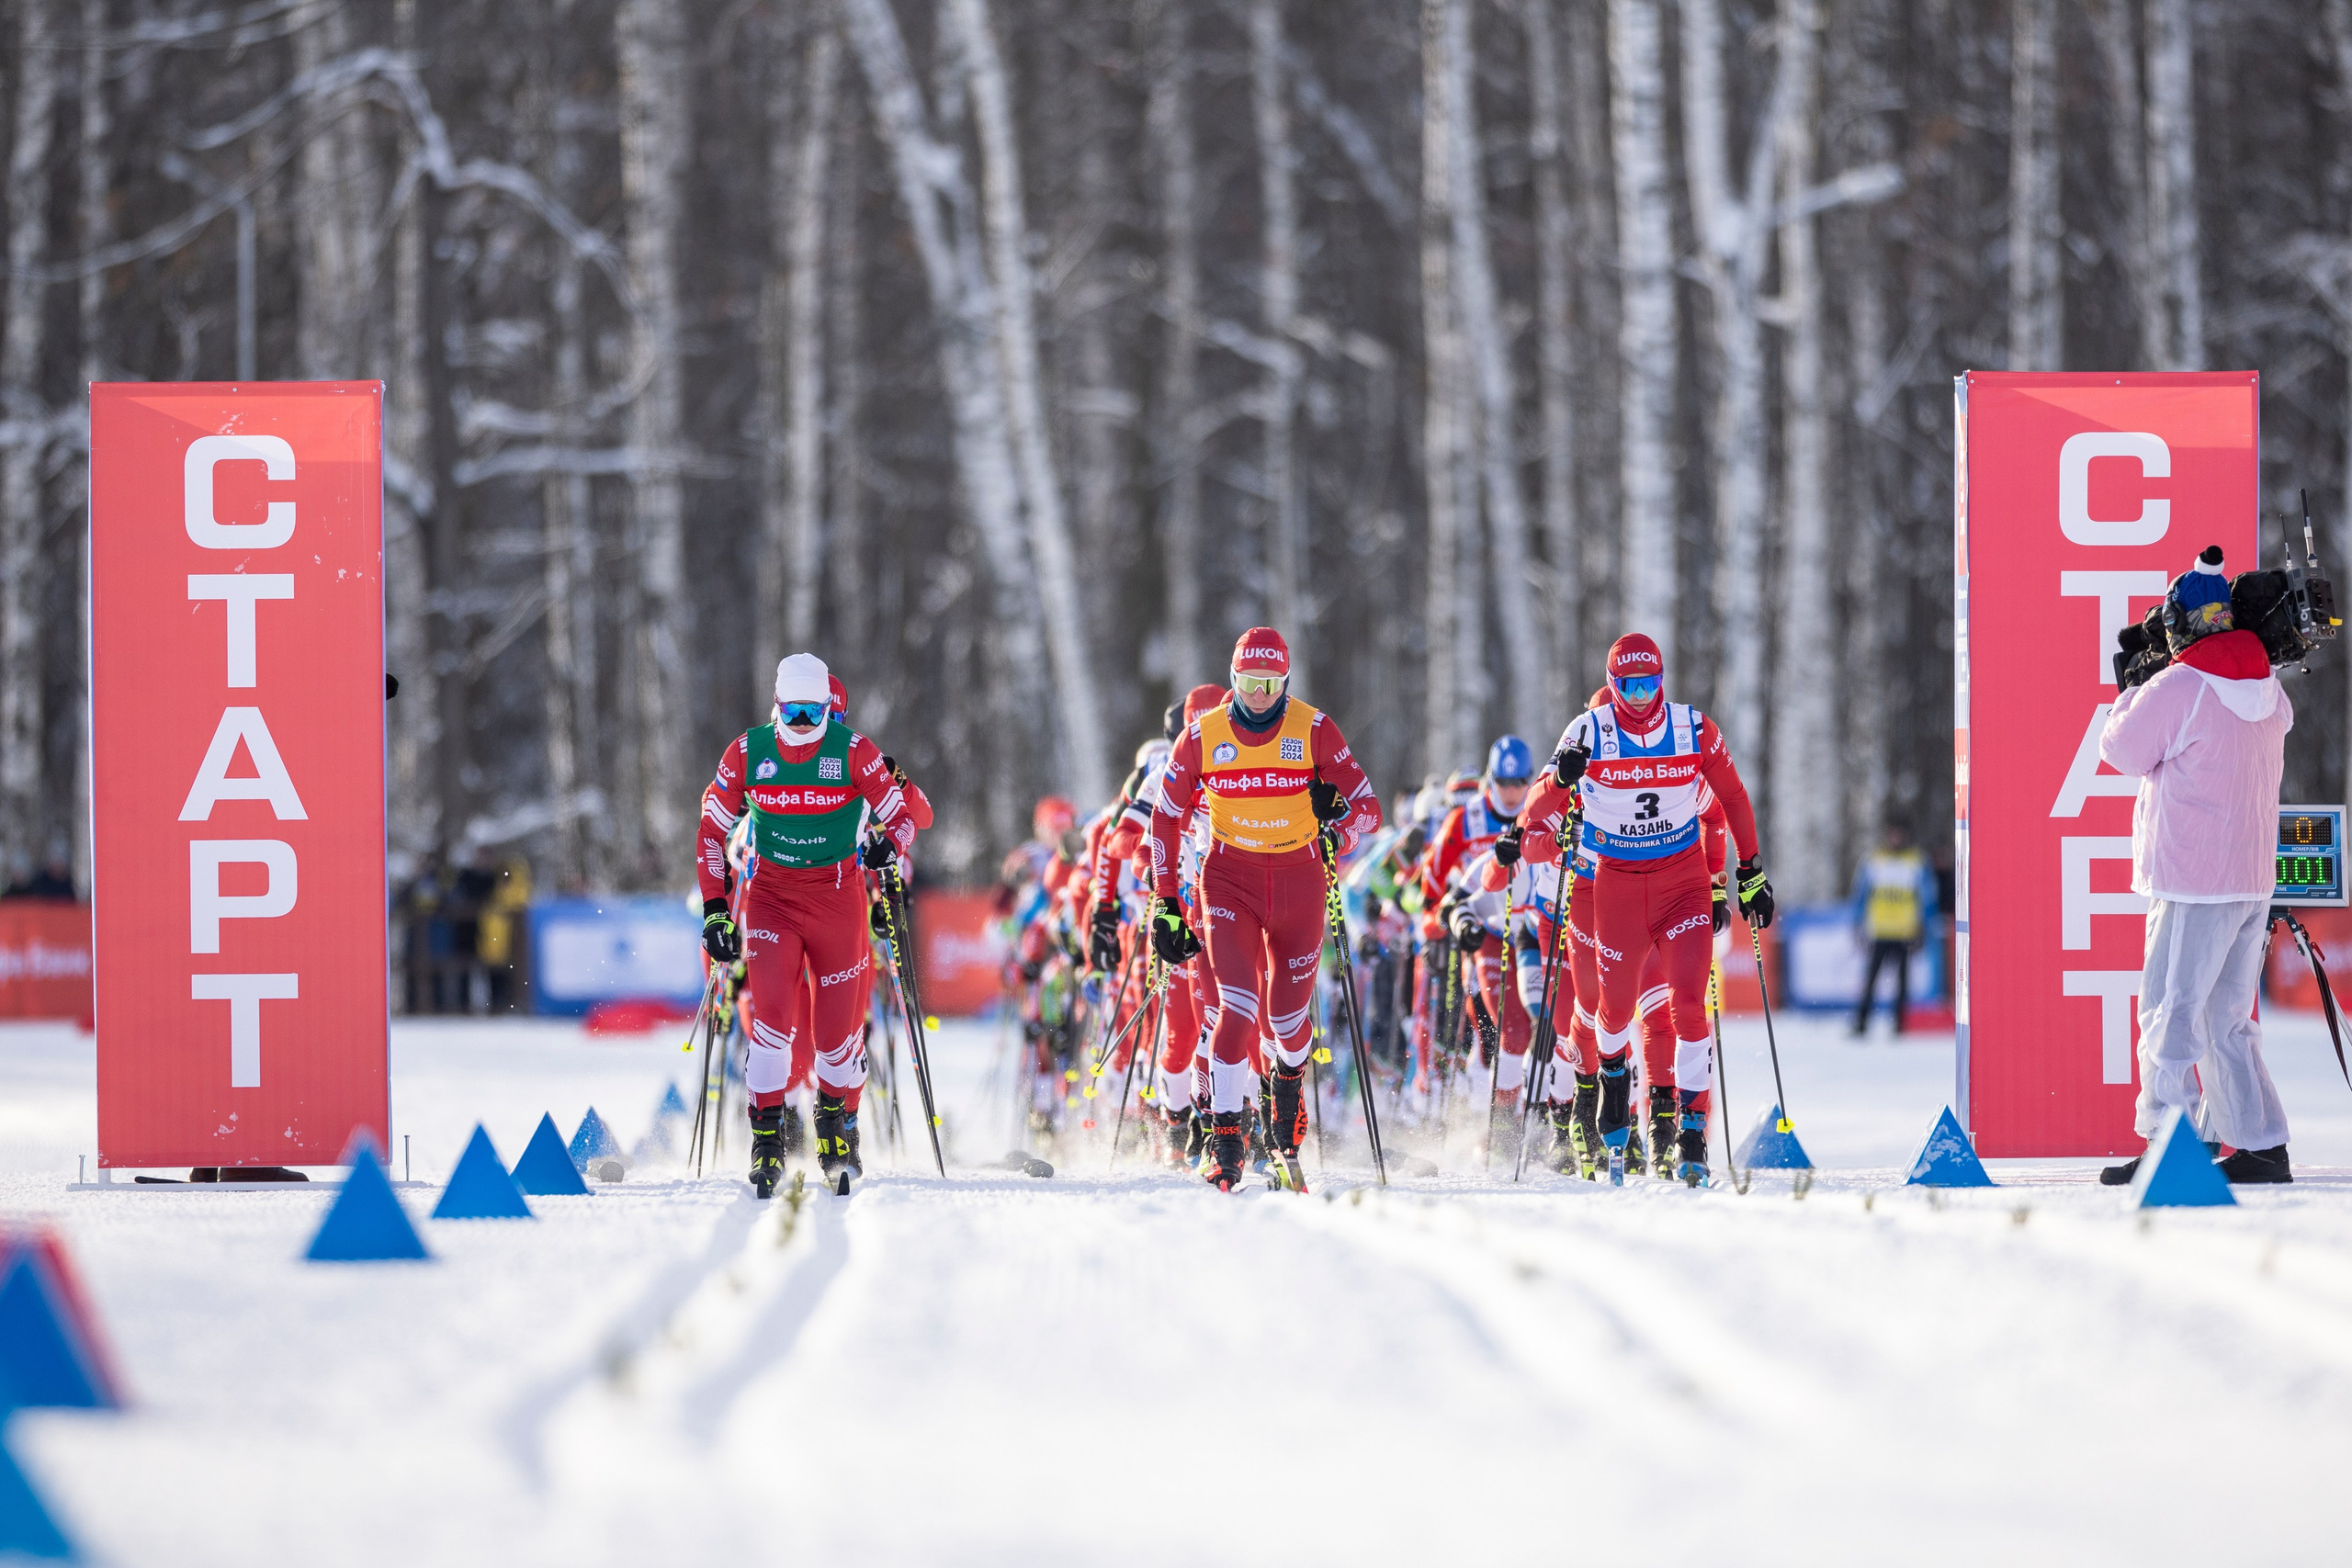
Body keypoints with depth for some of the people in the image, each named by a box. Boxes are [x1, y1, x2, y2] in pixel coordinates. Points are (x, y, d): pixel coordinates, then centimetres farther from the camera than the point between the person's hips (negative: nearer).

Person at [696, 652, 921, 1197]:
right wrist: (715, 908, -1)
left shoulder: (854, 752, -7)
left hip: (838, 896, 0)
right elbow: (712, 830, 5)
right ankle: (767, 1130, -7)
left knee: (838, 1024, 0)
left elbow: (902, 816, 0)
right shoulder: (747, 752, -3)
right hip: (771, 895, 0)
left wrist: (889, 845, -24)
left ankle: (838, 1124, 25)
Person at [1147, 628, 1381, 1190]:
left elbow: (1368, 804, -5)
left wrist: (1338, 832, -28)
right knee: (1237, 1007, -17)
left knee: (1288, 1015, 7)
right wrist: (1166, 905, 3)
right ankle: (1225, 1143, -13)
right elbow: (1166, 819, 6)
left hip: (1298, 880, 1)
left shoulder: (1314, 731, -5)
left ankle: (1289, 1081, 42)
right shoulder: (1202, 736, -3)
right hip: (1230, 880, -1)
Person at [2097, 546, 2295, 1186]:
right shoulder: (2267, 689, 8)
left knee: (2170, 1015, -5)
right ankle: (2262, 1147, 13)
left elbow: (2123, 750, -4)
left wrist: (2132, 695, 15)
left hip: (2193, 884, -8)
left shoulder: (2176, 689, -14)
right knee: (2227, 1022, 14)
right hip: (2254, 878, 8)